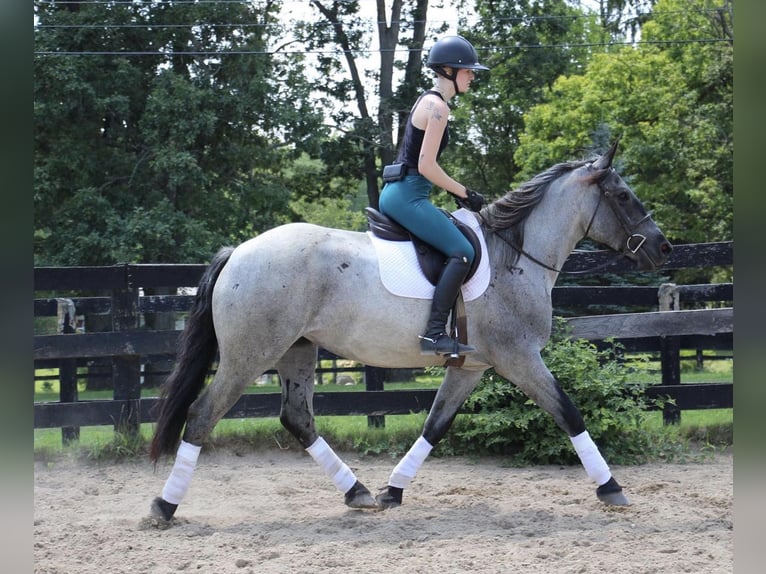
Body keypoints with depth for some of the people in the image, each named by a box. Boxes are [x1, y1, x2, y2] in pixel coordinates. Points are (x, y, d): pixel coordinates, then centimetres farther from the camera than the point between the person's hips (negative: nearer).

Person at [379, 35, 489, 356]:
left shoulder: (428, 101, 18)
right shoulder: (438, 107, -12)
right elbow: (426, 166, -18)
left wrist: (456, 192, 17)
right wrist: (464, 194, -9)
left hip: (395, 193, 11)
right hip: (408, 195, -11)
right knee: (462, 252, -19)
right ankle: (434, 333, -28)